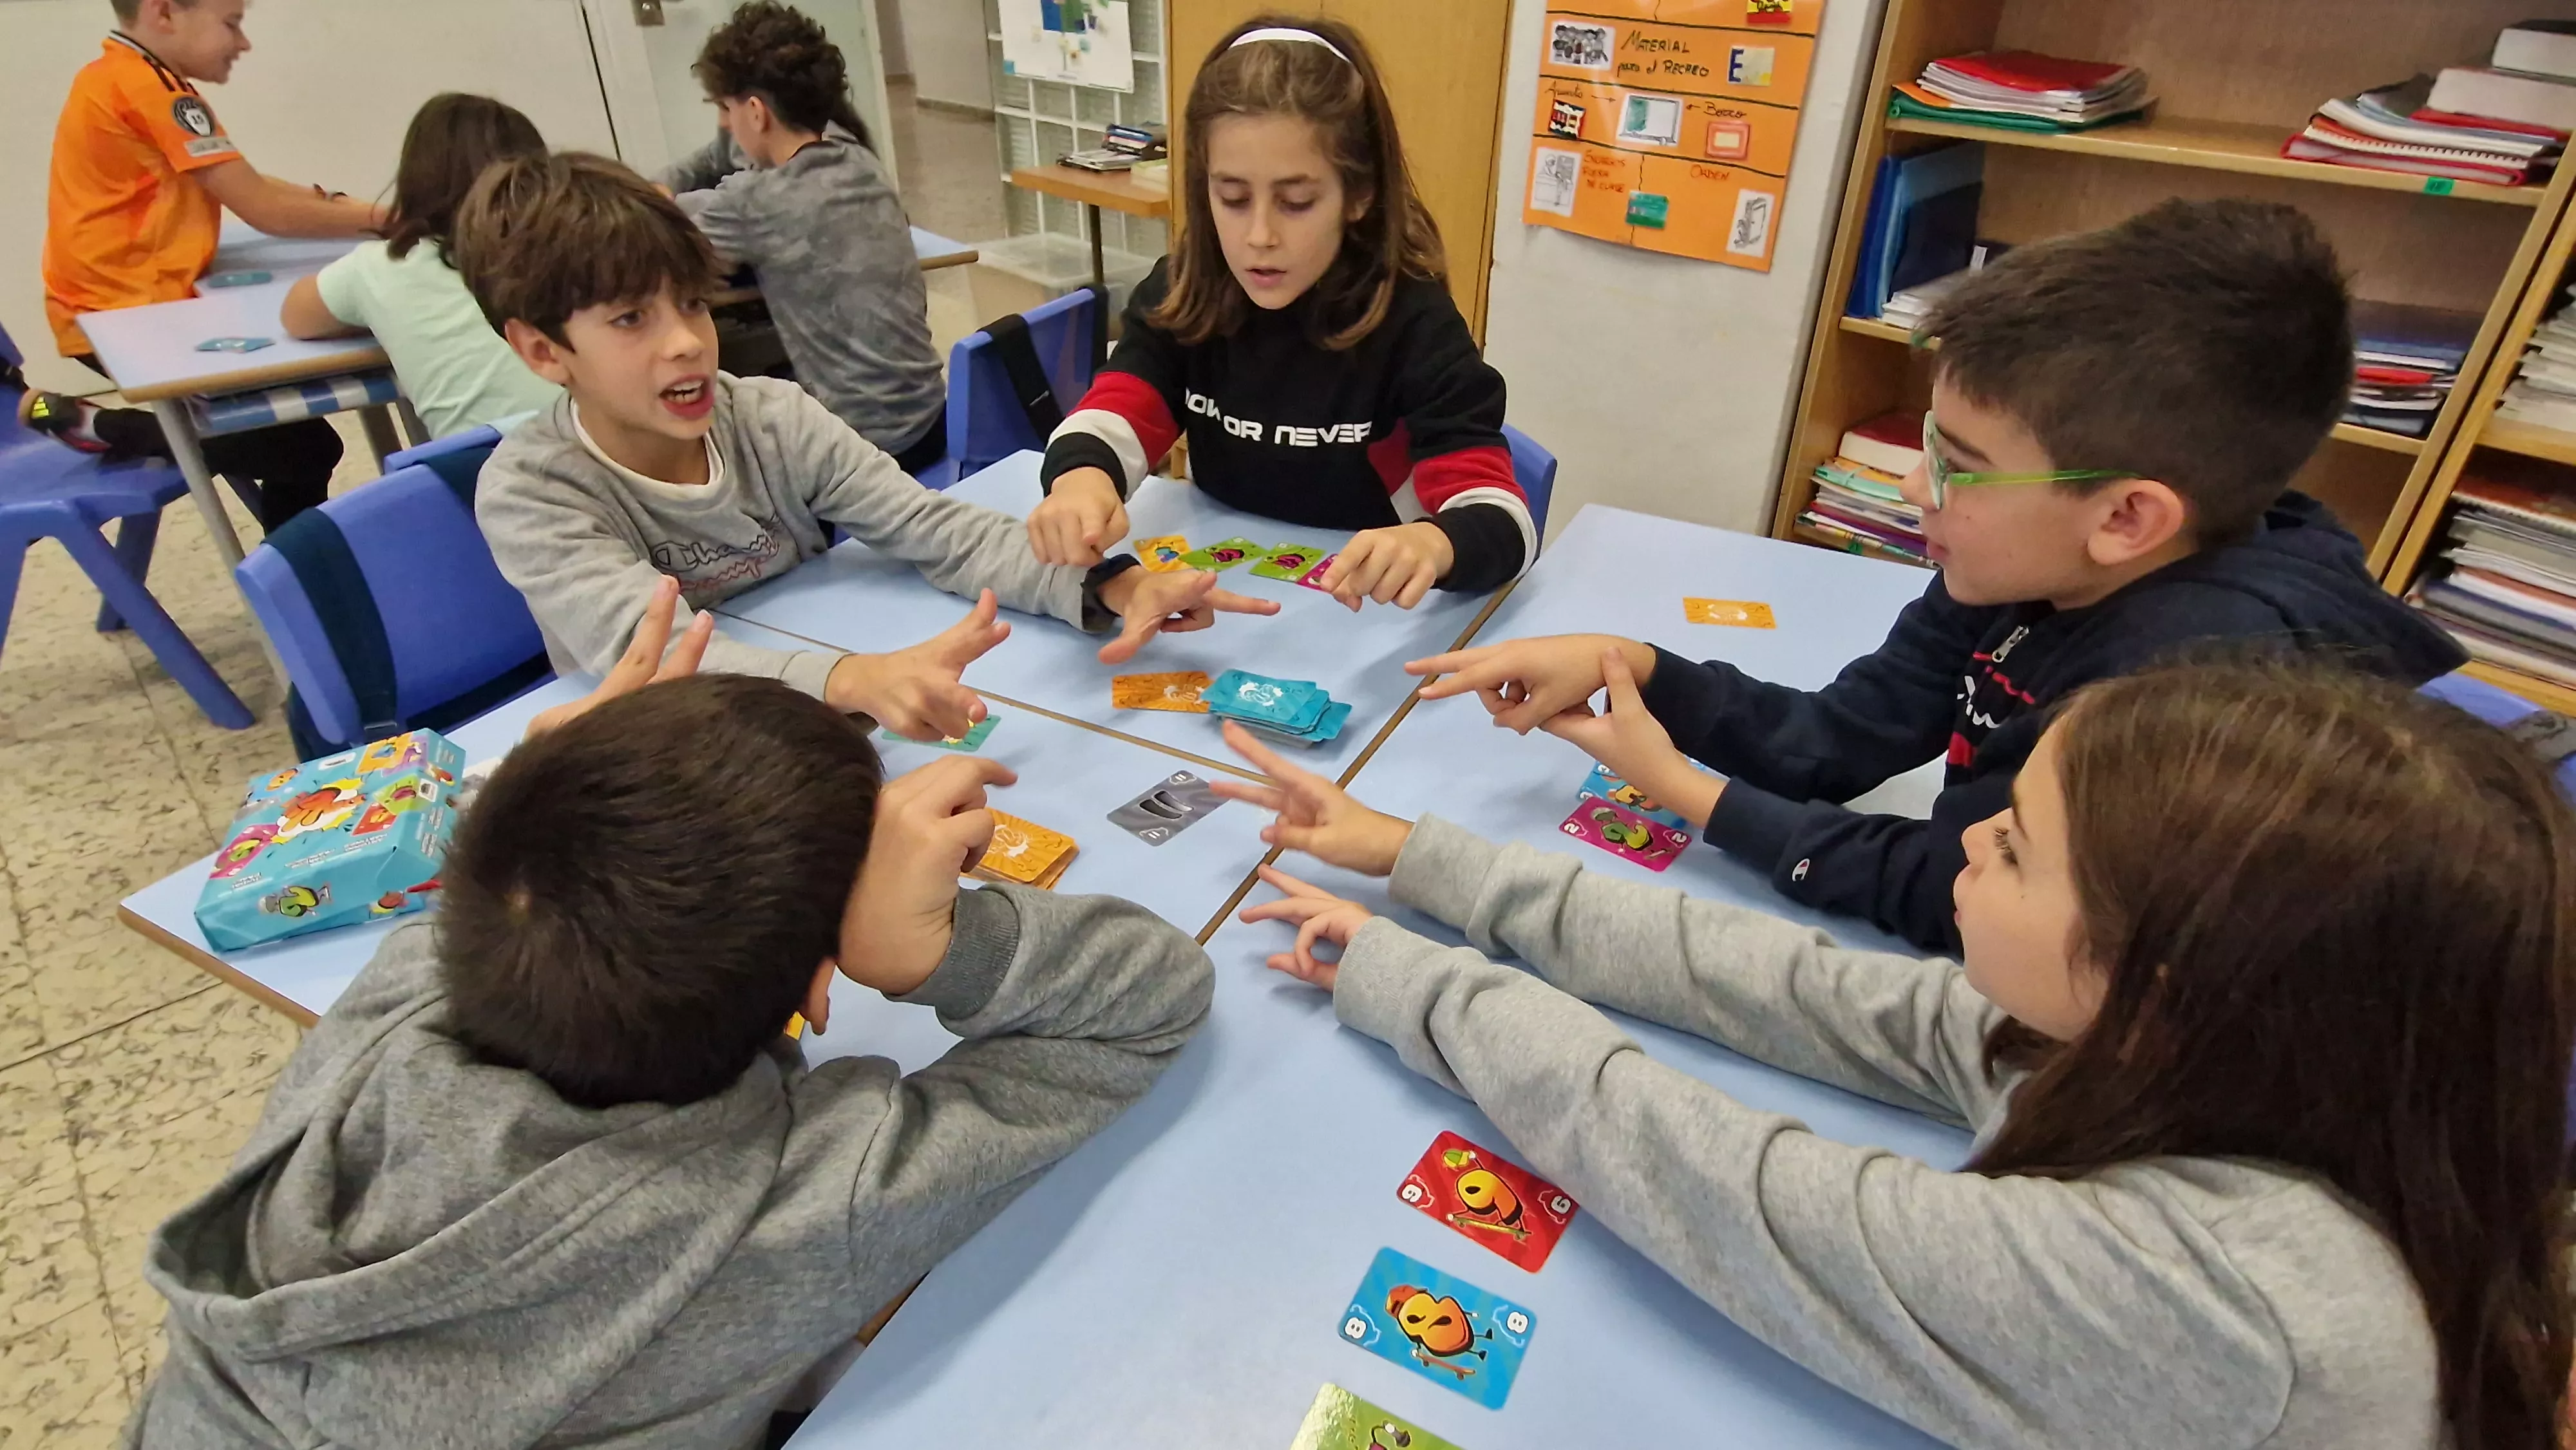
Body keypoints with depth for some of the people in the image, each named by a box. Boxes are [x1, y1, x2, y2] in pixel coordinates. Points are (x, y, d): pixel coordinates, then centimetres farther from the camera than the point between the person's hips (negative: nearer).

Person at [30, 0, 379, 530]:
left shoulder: (125, 78, 13)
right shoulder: (150, 88, -17)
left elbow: (249, 188, 12)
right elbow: (265, 210, -20)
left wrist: (336, 204, -1)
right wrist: (383, 219, -14)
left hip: (119, 306, 11)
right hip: (126, 317, -11)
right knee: (300, 445, -11)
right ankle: (98, 426, -4)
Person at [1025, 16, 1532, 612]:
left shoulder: (1413, 321, -16)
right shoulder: (1181, 295, -4)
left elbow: (1505, 523, -23)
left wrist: (1432, 544, -48)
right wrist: (1081, 476, -41)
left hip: (1361, 610, -2)